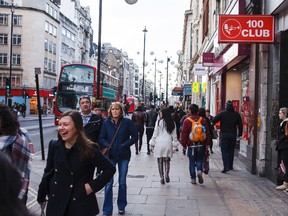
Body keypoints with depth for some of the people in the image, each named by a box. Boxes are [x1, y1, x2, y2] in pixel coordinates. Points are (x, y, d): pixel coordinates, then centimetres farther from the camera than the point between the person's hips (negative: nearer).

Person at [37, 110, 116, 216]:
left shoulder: (90, 149, -12)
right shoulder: (54, 145, -2)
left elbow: (110, 169, -5)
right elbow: (48, 171, 9)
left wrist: (93, 186, -12)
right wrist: (41, 195, 14)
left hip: (80, 204, -3)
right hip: (56, 202, 3)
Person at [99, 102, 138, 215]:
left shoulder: (127, 122, -5)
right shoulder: (106, 123, -1)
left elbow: (135, 136, -3)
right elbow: (101, 138, 3)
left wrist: (124, 145, -12)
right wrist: (108, 145, -13)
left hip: (124, 156, 0)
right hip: (110, 156, 0)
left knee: (122, 182, 11)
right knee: (108, 182, -3)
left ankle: (121, 206, 28)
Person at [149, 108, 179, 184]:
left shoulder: (159, 122, -5)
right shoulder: (172, 123, 5)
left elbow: (155, 134, -2)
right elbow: (174, 135, 8)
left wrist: (152, 144, 6)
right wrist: (175, 145, 15)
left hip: (159, 144, -3)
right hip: (168, 144, 3)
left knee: (160, 161, 8)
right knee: (167, 160, 15)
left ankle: (162, 178, 8)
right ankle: (166, 174, -6)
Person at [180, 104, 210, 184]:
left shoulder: (187, 121, -7)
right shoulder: (203, 120, 1)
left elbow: (184, 133, -5)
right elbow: (207, 133, 3)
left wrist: (184, 144, 5)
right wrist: (207, 144, 10)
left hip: (191, 145, -2)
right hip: (201, 145, 2)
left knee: (192, 162, 8)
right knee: (199, 160, 15)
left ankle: (193, 179, 11)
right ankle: (199, 171, -11)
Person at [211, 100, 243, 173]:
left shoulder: (222, 113, -5)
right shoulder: (237, 114, 5)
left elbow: (213, 121, -11)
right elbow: (240, 125, 9)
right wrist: (240, 134, 16)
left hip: (224, 135, -3)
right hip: (233, 135, 4)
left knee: (224, 151, -2)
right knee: (231, 151, 15)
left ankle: (226, 167, -13)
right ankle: (230, 166, 22)